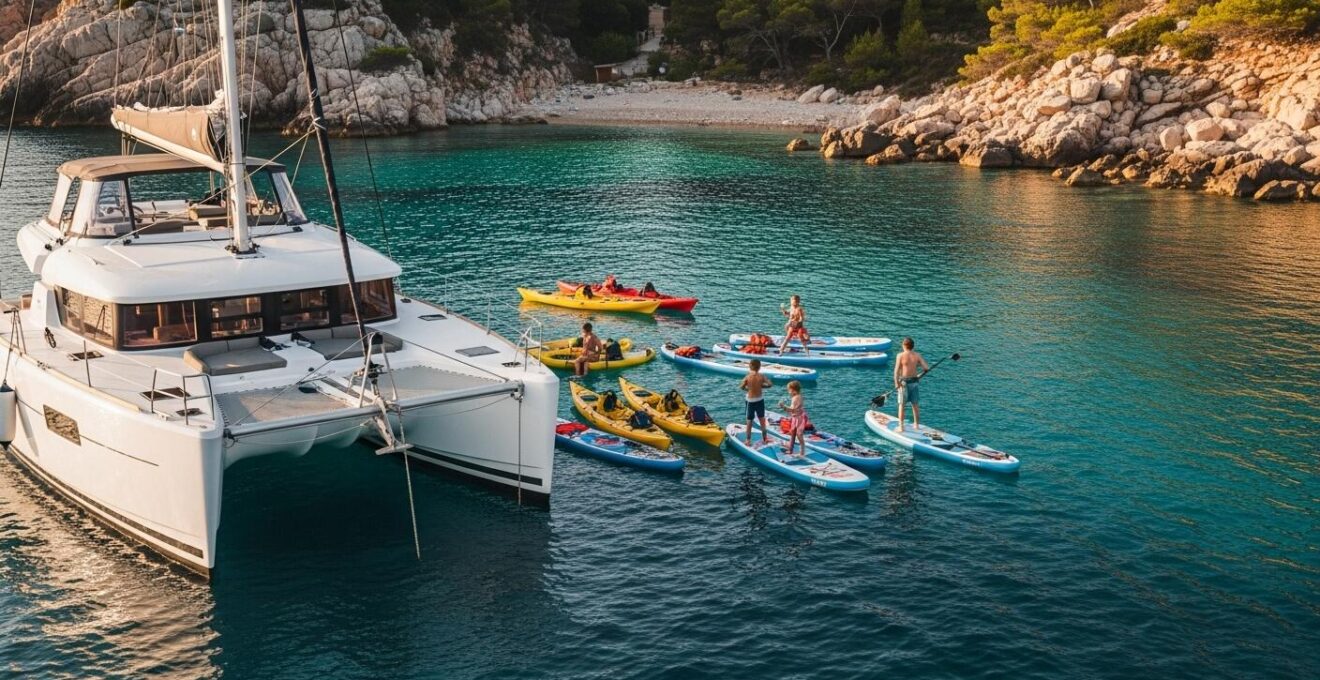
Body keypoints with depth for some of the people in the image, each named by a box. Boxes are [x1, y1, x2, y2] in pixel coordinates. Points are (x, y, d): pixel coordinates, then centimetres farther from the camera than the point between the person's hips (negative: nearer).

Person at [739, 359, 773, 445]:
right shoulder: (761, 376, -12)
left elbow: (741, 387, -7)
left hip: (750, 400, -1)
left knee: (749, 421, 9)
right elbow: (770, 384, -5)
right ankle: (764, 439, 22)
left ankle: (748, 440, 13)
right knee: (762, 420, 15)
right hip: (760, 400, 1)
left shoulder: (747, 377, -14)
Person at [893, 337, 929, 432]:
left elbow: (896, 370, -16)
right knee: (915, 405, 15)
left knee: (901, 405, 4)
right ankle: (916, 425, 26)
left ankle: (901, 427, 6)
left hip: (904, 382, -3)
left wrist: (896, 382, -15)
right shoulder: (917, 355, 0)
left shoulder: (900, 355, -9)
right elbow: (927, 368, -2)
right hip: (914, 382, 3)